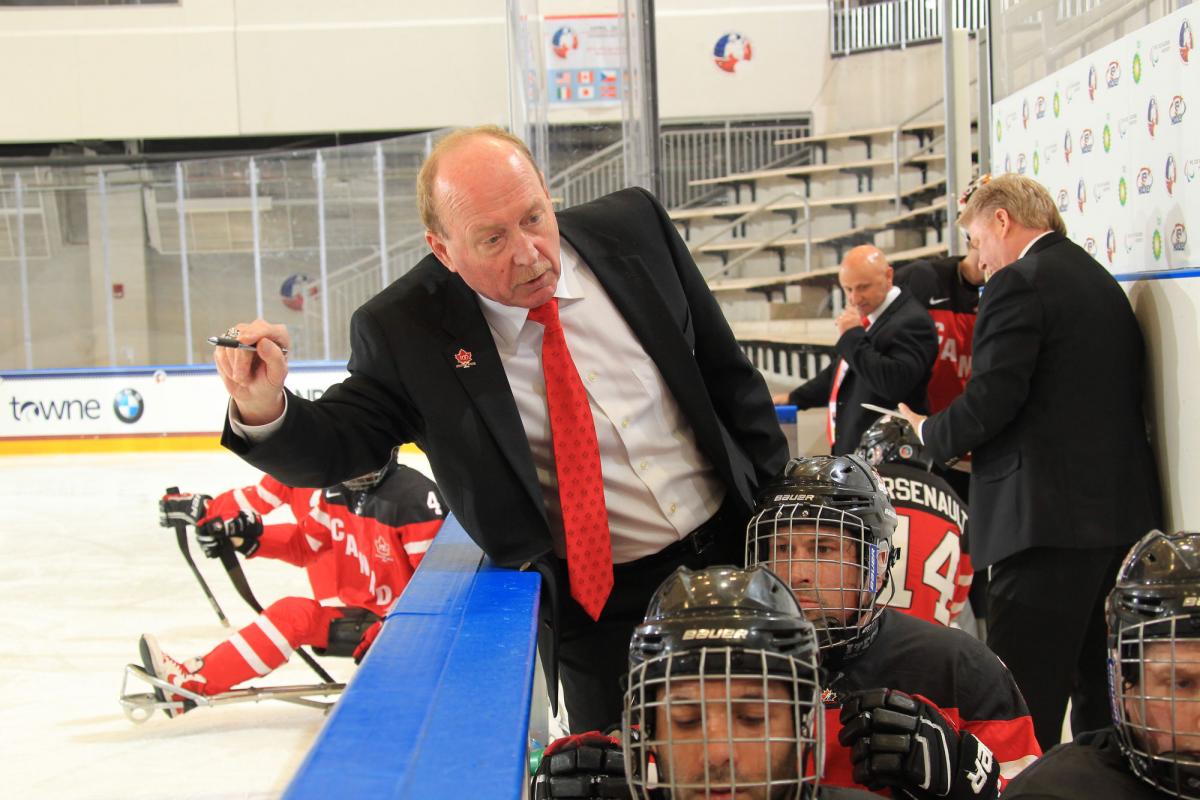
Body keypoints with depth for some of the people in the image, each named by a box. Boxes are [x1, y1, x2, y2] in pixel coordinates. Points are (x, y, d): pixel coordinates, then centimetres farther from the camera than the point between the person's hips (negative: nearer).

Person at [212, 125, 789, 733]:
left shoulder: (631, 227, -6)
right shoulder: (406, 330, -13)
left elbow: (728, 374, 2)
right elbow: (334, 447, -8)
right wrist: (264, 408, -30)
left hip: (735, 549, 3)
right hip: (597, 600, -2)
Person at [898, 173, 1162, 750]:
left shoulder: (1019, 283, -9)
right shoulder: (1102, 282, 18)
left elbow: (991, 400, -16)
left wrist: (930, 433, 3)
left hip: (1050, 516, -9)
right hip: (1126, 511, 9)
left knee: (1022, 704, -6)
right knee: (1101, 696, 18)